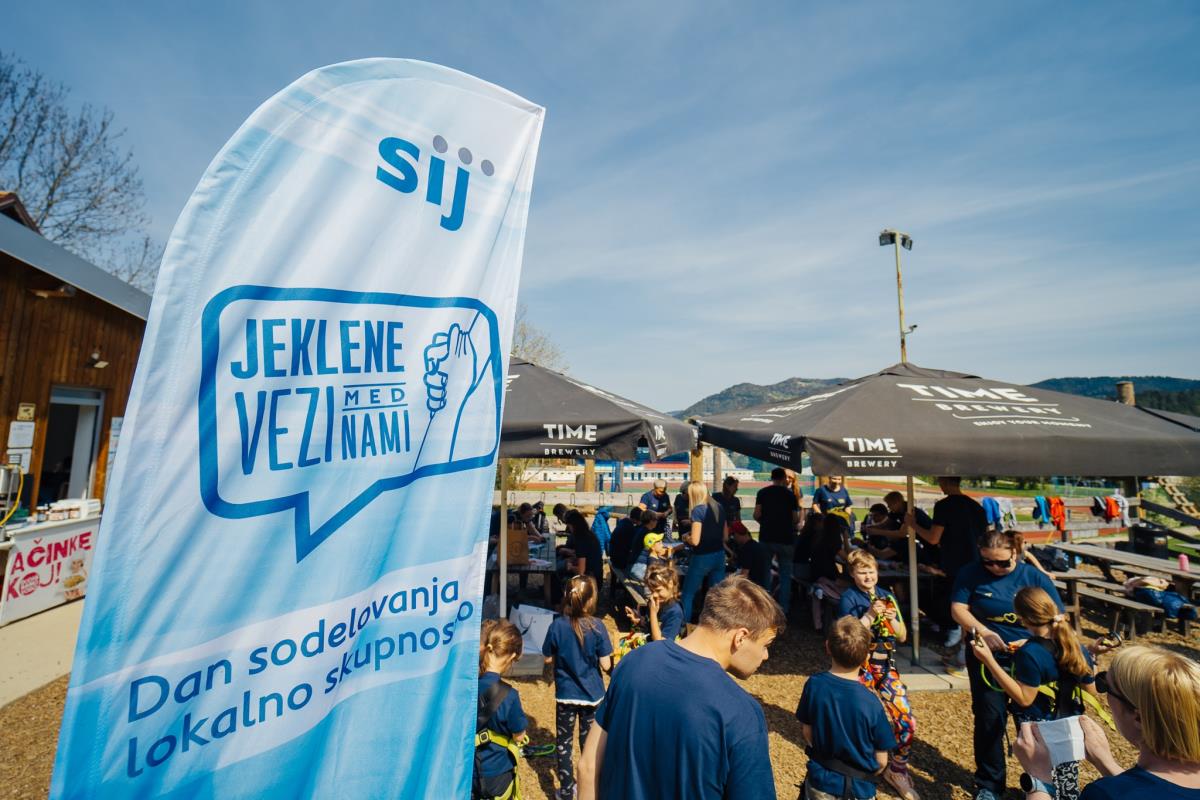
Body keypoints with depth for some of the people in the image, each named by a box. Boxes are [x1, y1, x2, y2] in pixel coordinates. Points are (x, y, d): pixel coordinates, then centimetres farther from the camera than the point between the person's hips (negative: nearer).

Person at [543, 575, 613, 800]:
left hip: (565, 694, 0)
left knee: (563, 742, 19)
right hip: (592, 694, 0)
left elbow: (548, 659, -4)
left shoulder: (557, 625, -17)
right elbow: (606, 665, -15)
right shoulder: (597, 627, -20)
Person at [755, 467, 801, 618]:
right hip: (786, 539, -1)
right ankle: (783, 609, 9)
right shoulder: (790, 494, 0)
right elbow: (796, 520, 0)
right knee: (785, 575, 8)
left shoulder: (762, 492, 0)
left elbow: (756, 515, -5)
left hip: (766, 538, 1)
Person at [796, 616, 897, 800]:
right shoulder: (870, 702, -23)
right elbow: (881, 761, -11)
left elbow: (806, 732, -5)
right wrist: (863, 777, 9)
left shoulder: (814, 685, -18)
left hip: (820, 780, 1)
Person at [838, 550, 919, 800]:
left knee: (907, 722, -3)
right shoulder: (848, 598, -6)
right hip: (861, 667, -4)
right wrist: (870, 615, -21)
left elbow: (902, 637, 9)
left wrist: (893, 619, -10)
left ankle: (897, 770, 21)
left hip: (887, 665, 4)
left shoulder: (888, 596, 8)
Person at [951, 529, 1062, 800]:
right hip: (987, 656, -1)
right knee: (990, 718, 2)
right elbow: (958, 608, -7)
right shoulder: (972, 573, -7)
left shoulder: (1034, 576, -6)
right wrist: (982, 631, -22)